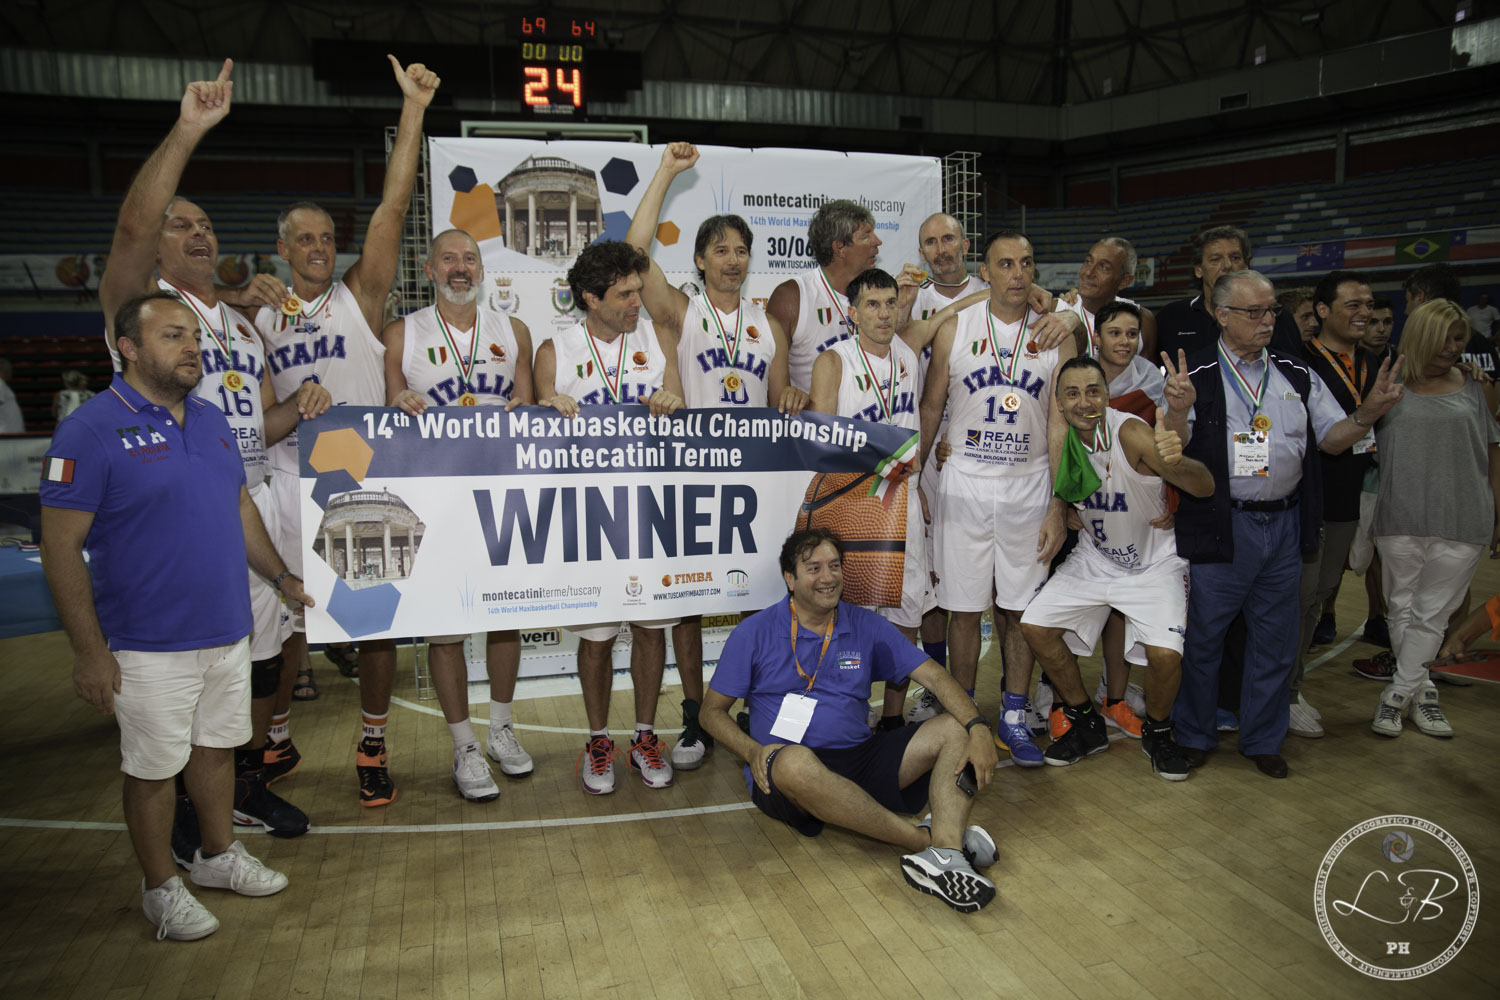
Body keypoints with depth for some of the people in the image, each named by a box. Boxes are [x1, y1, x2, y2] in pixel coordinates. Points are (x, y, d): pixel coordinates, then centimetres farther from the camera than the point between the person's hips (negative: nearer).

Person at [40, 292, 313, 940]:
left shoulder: (212, 420, 7)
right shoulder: (90, 431, -14)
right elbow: (61, 547, -15)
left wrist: (282, 579, 16)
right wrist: (89, 651, -16)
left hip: (229, 631, 7)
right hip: (150, 646, -6)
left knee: (217, 746, 20)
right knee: (154, 767, 9)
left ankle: (218, 855, 38)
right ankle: (160, 887, 27)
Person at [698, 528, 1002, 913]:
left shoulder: (867, 627, 9)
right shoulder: (754, 633, 2)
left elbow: (935, 677, 4)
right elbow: (712, 711, 5)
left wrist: (977, 727, -15)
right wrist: (753, 751, -15)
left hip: (860, 758, 4)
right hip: (786, 773, -3)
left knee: (957, 730, -13)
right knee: (795, 761, -40)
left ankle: (945, 851, -39)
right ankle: (930, 839, -30)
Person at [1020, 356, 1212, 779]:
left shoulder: (1130, 432, -26)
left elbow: (1205, 487, -35)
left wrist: (1175, 461, -56)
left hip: (1153, 562, -5)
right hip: (1093, 558, 5)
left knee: (1165, 653, -23)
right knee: (1035, 625, -8)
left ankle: (1157, 732, 11)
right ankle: (1087, 725, 13)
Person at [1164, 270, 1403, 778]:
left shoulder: (1297, 376, 10)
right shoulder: (1196, 377, -4)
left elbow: (1331, 438, 11)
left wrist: (1366, 415, -9)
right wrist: (1177, 412, -33)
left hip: (1284, 524, 5)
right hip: (1222, 526, -4)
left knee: (1274, 641, 13)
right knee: (1203, 636, 3)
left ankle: (1262, 739, 29)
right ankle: (1194, 735, 22)